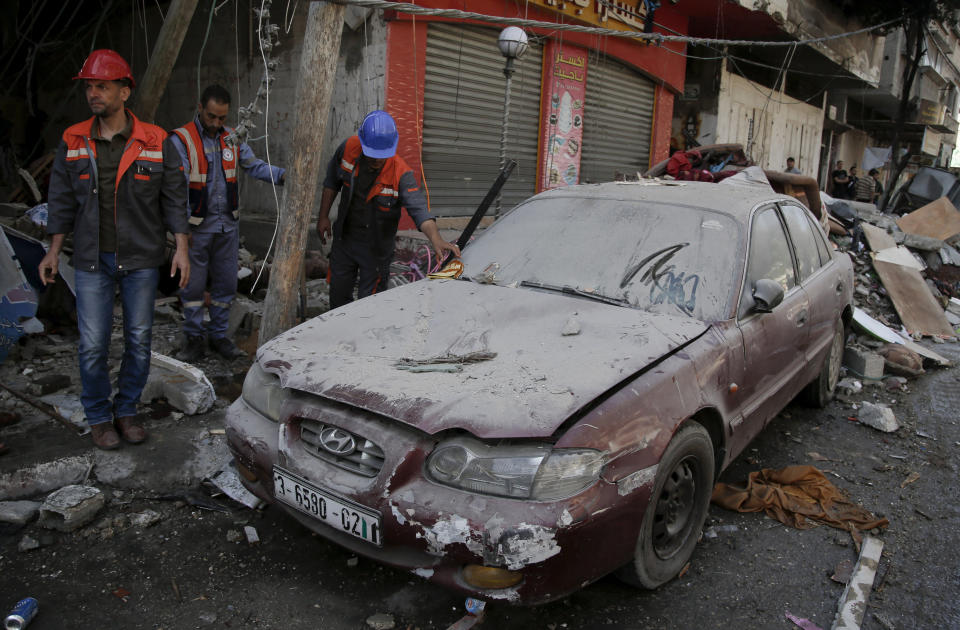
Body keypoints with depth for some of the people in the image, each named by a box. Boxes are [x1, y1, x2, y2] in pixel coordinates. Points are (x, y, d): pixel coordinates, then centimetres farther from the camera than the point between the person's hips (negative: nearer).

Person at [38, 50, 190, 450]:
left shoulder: (155, 142, -3)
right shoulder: (73, 142, 2)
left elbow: (174, 198, 0)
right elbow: (62, 200, 8)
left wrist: (181, 248, -5)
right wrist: (54, 252, 6)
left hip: (142, 259, -1)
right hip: (92, 260, 1)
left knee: (139, 340, 7)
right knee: (93, 345, 1)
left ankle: (126, 410, 25)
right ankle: (98, 417, 20)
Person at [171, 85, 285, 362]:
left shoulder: (231, 138, 8)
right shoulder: (182, 139, -9)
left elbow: (254, 165, 5)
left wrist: (282, 175, -13)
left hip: (228, 225, 5)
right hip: (197, 227, -4)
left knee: (226, 283, 10)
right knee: (193, 284, 4)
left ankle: (218, 335, 24)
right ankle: (194, 338, 17)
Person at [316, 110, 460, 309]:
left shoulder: (401, 174, -26)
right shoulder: (348, 148, -14)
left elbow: (419, 209, -37)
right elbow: (332, 181, 4)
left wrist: (436, 239, -54)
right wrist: (323, 216, 6)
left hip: (377, 248, -3)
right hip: (344, 239, 4)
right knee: (338, 297, 17)